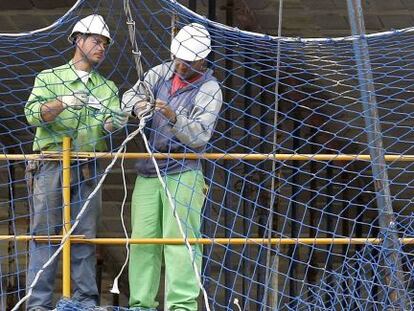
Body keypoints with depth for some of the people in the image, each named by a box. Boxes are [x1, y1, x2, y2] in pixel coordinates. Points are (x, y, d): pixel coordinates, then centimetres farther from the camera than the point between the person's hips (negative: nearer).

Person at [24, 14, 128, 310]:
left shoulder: (107, 88, 16)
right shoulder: (49, 78, 6)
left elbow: (109, 124, 2)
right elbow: (33, 113, -9)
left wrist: (113, 123, -22)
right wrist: (63, 103, -26)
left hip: (88, 170, 3)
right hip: (51, 166, -3)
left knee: (85, 236, 3)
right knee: (45, 233, -5)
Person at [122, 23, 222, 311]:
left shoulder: (209, 90, -8)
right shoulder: (161, 72, 8)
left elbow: (199, 137, -15)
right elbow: (130, 95, 11)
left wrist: (175, 118, -33)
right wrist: (137, 105, -13)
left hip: (183, 174, -5)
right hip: (148, 171, 5)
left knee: (179, 240, -14)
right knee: (143, 239, 4)